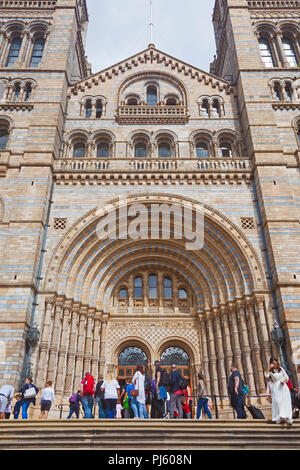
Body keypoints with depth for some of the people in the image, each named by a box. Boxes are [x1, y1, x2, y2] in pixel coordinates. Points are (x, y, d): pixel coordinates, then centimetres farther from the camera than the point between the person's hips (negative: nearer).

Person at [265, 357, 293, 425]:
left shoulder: (281, 368, 8)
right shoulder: (270, 371, 1)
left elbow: (286, 376, 10)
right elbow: (266, 375, -19)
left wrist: (284, 380, -10)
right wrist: (269, 368, -21)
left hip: (283, 386, 2)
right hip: (276, 387, -2)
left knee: (285, 401, -9)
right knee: (277, 402, -10)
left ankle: (286, 416, -12)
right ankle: (279, 417, -4)